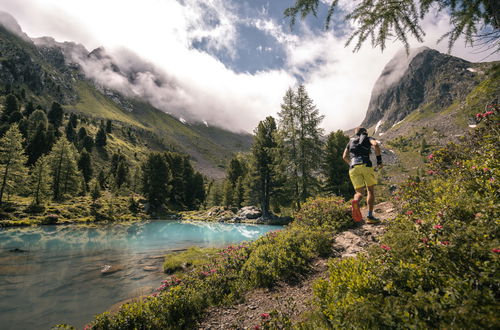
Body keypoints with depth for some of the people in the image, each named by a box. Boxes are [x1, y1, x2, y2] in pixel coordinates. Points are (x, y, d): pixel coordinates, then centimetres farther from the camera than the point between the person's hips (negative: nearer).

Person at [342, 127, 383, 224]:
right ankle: (370, 216, 0)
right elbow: (376, 145, -4)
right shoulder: (368, 138, 20)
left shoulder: (351, 141, 29)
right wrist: (379, 161, -1)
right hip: (366, 165, -2)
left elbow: (345, 157, 20)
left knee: (360, 192, 6)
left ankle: (356, 201, -31)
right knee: (371, 190, 10)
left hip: (353, 168, 3)